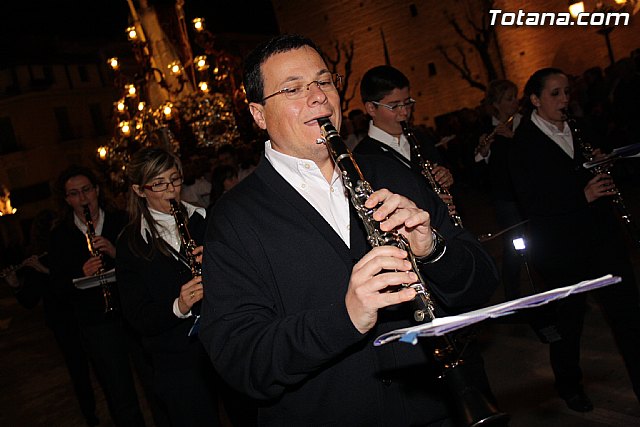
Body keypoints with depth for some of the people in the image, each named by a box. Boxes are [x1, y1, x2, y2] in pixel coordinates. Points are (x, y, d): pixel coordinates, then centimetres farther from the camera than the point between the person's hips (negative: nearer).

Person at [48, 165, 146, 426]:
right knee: (122, 402, 3)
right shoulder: (60, 236, 4)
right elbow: (58, 289, 3)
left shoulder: (122, 222, 3)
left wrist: (117, 253, -16)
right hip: (96, 324, -1)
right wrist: (81, 275, -16)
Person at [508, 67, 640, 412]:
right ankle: (569, 384, 34)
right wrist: (582, 195, -24)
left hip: (602, 236, 5)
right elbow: (530, 202, -16)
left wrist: (605, 175, -3)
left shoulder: (578, 130, 9)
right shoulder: (522, 143, -9)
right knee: (568, 317, 10)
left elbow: (602, 173, 20)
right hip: (559, 247, -5)